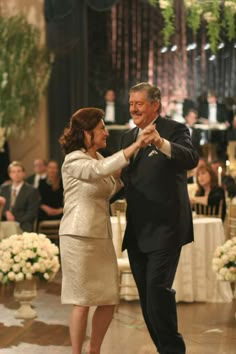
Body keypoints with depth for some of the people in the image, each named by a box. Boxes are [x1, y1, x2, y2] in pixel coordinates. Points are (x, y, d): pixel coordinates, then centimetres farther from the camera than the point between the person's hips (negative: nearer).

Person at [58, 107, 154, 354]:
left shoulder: (97, 158, 15)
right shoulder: (73, 161, -11)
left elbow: (111, 189, 24)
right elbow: (101, 170, -31)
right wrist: (135, 146, -32)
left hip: (102, 236, 8)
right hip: (79, 237, -8)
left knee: (109, 300, 8)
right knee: (83, 301, -3)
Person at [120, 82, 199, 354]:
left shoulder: (174, 130, -6)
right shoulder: (128, 136, 15)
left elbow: (191, 159, -25)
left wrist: (161, 143, -42)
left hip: (165, 227, -7)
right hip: (137, 230, 7)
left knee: (158, 288, -15)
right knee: (146, 294, 10)